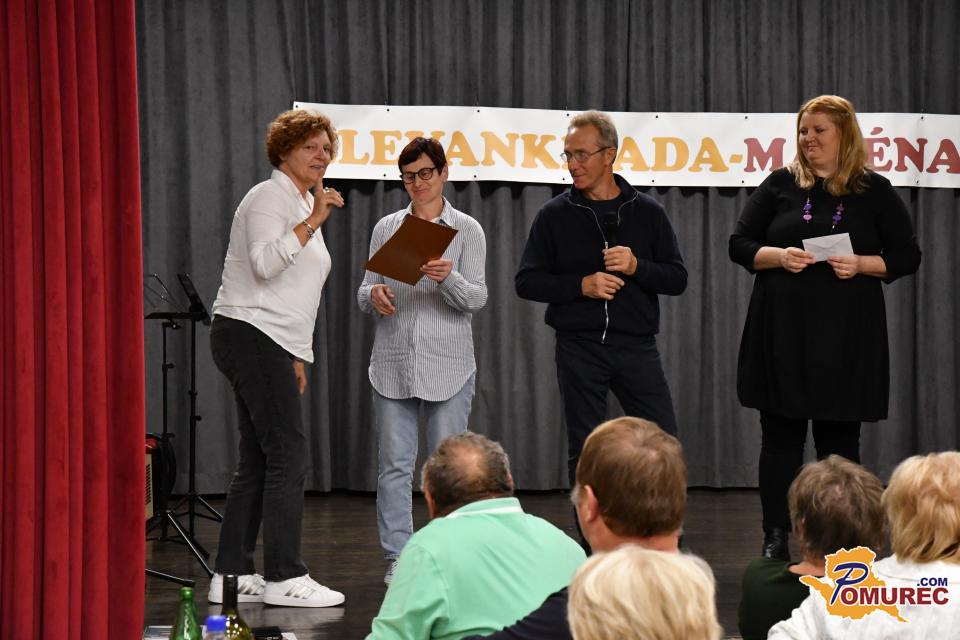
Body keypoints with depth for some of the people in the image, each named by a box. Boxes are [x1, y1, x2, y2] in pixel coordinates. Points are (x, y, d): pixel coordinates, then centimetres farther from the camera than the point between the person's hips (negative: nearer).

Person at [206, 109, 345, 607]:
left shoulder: (303, 203, 22)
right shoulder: (269, 196, -7)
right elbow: (264, 262, -23)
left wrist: (297, 356, 25)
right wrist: (313, 222, -26)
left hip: (272, 343, 10)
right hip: (252, 336, -10)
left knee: (258, 461, 7)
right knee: (288, 454, -12)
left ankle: (231, 575, 8)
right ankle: (285, 577, -11)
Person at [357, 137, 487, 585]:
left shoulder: (466, 230, 3)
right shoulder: (386, 228, 11)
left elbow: (476, 299, -5)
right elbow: (365, 292, 12)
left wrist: (449, 278, -26)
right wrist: (374, 295, -12)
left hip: (448, 366, -2)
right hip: (392, 363, 2)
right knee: (395, 463, 1)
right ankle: (398, 559, 6)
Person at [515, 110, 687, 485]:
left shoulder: (647, 212, 5)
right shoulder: (556, 215, 3)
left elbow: (677, 279, 5)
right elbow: (527, 281, 1)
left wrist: (637, 267, -14)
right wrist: (581, 285, -13)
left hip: (636, 345, 1)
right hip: (579, 348, 0)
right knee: (584, 452, 5)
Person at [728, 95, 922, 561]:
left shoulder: (875, 191, 4)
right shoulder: (780, 185, 6)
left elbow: (907, 256, 4)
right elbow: (739, 245, 6)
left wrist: (862, 265, -13)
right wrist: (779, 256, -13)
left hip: (845, 335, -1)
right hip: (783, 331, 1)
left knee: (840, 438, 4)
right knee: (780, 435, 4)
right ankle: (775, 540, 10)